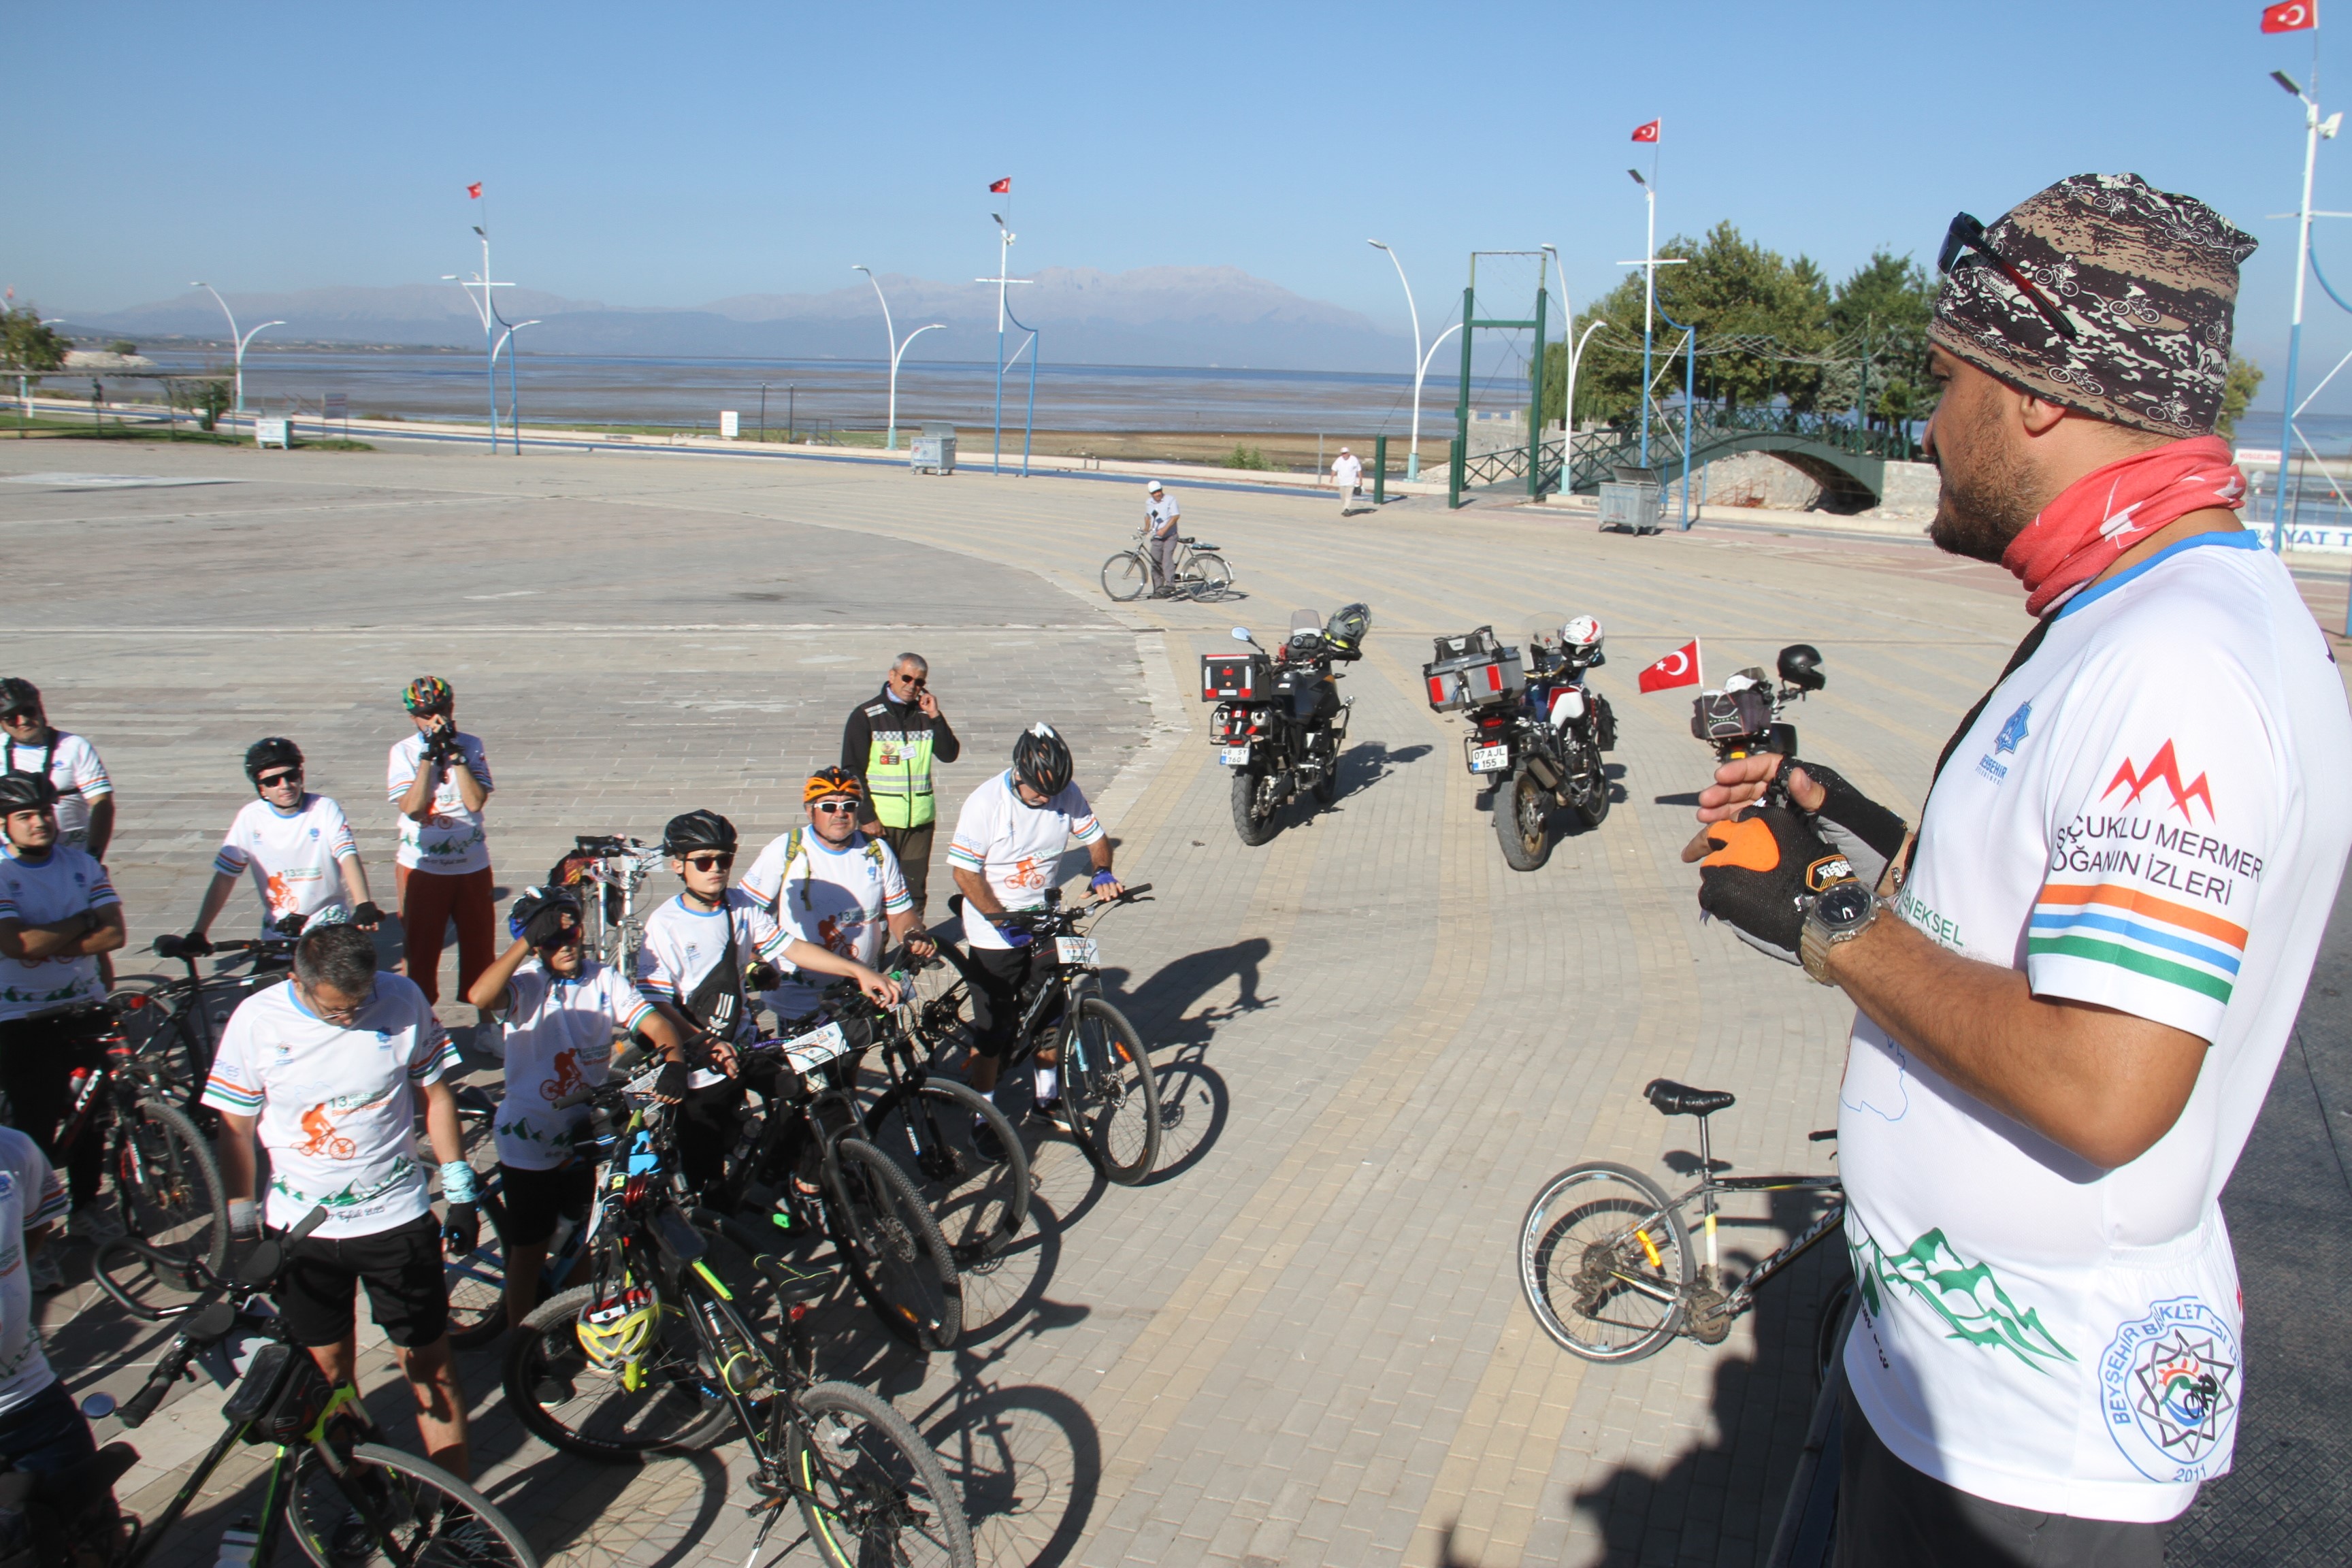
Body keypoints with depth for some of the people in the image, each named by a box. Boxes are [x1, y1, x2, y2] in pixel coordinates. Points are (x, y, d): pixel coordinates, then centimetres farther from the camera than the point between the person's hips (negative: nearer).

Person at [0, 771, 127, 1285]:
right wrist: (83, 923, -12)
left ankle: (86, 1209, 32)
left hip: (84, 1009, 4)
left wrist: (51, 946, -16)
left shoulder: (83, 865, 4)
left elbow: (113, 934, -5)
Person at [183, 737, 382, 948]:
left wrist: (364, 906, -39)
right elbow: (224, 877, -3)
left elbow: (348, 857, -21)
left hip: (328, 923, -2)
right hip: (277, 930, 2)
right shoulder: (250, 818, -4)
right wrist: (198, 933, -11)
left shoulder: (325, 810, -9)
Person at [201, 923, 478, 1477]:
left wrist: (461, 1192, 4)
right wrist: (242, 1228, 0)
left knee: (429, 1364, 4)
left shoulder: (403, 1000, -11)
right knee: (328, 1368, 12)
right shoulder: (256, 1020, -12)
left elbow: (435, 1095, 1)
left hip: (396, 1217, 0)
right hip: (301, 1226, 1)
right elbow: (235, 1128, -2)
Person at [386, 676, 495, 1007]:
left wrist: (455, 755, -17)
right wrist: (429, 757, -19)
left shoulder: (471, 746, -1)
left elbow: (476, 801, -13)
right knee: (420, 943, 5)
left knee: (479, 941, 8)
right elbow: (411, 807, -16)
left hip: (472, 864, 1)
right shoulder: (404, 751, -3)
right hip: (421, 865, -1)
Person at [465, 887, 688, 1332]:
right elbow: (480, 997, -37)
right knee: (530, 1248, 8)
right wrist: (527, 941, -38)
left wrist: (674, 1062, -34)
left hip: (587, 1132, 4)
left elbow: (655, 1023, -14)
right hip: (530, 1140, -4)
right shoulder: (528, 984, -15)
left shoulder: (604, 979, -3)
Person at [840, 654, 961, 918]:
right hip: (880, 819, -4)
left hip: (920, 818, 4)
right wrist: (867, 816, -11)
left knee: (916, 885, 9)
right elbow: (852, 771, -5)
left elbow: (949, 754, 2)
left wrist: (935, 716, -8)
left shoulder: (926, 715, 9)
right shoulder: (865, 716, -3)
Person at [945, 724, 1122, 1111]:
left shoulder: (1068, 794, -8)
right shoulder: (985, 803, -19)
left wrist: (1102, 871, -17)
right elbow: (965, 871, -17)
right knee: (993, 1030, 0)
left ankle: (1048, 1095, 35)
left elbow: (1095, 837, 4)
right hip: (995, 933, -4)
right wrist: (1002, 920, -25)